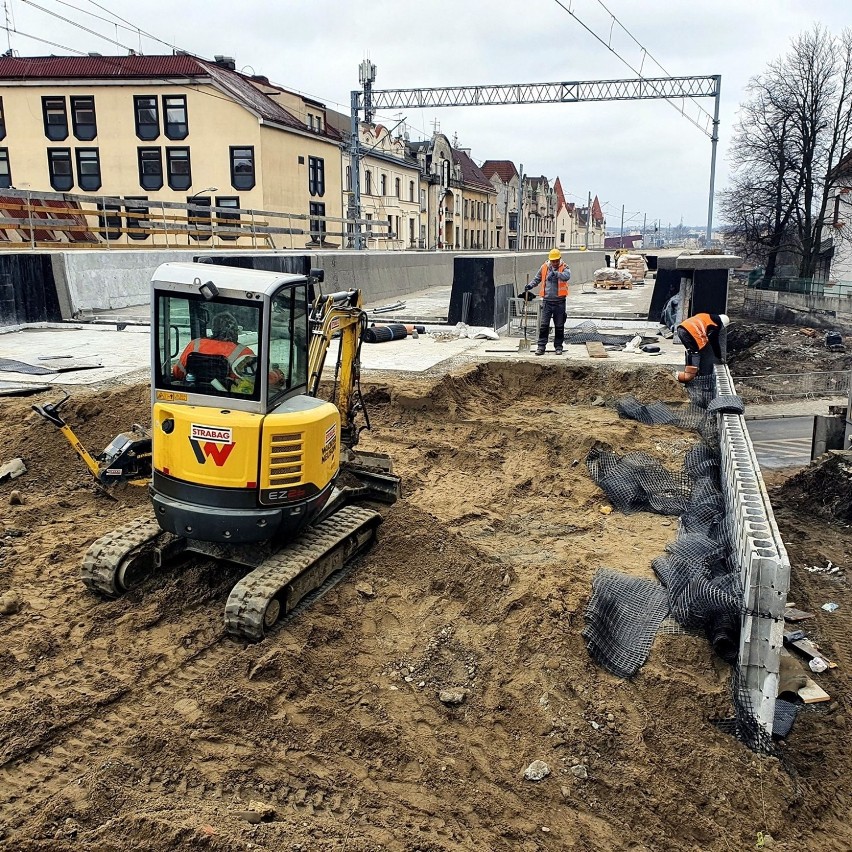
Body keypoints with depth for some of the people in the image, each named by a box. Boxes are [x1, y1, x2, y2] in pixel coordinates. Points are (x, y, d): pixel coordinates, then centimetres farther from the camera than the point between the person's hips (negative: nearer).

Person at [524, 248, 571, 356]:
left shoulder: (564, 268, -2)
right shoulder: (544, 267, 7)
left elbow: (567, 276, -24)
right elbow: (537, 279, 20)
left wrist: (556, 273, -38)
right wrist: (530, 285, 2)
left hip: (559, 302, -2)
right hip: (547, 301, 2)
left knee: (559, 326, 6)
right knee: (544, 325, -2)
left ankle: (558, 346, 17)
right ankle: (541, 346, 4)